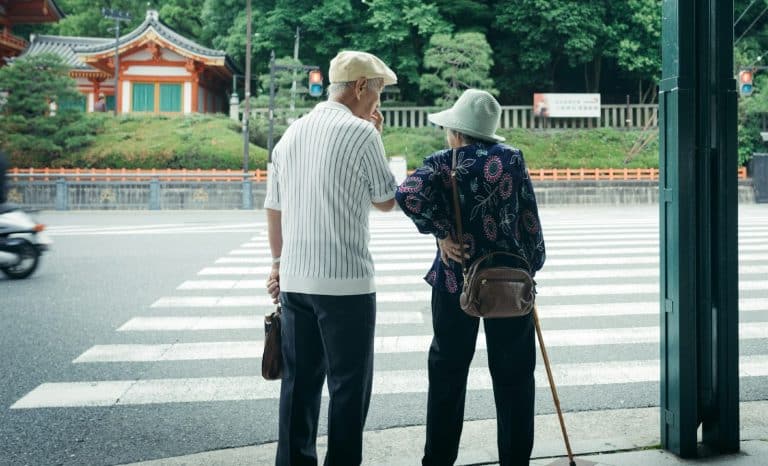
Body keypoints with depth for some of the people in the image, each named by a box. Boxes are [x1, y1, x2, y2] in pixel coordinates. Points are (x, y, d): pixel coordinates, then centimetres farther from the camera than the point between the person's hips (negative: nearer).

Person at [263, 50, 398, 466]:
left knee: (299, 381, 13)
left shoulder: (292, 133, 10)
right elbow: (386, 200, 1)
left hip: (295, 279, 7)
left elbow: (274, 209, 14)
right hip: (346, 280, -6)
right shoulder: (361, 133, -10)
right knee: (349, 384, 4)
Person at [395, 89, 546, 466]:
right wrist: (533, 263, 10)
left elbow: (408, 194, -23)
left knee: (447, 371, 12)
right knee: (513, 374, 10)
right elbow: (529, 217, -1)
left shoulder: (442, 163, -5)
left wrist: (441, 233, -12)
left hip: (455, 281, 0)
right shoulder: (512, 159, -1)